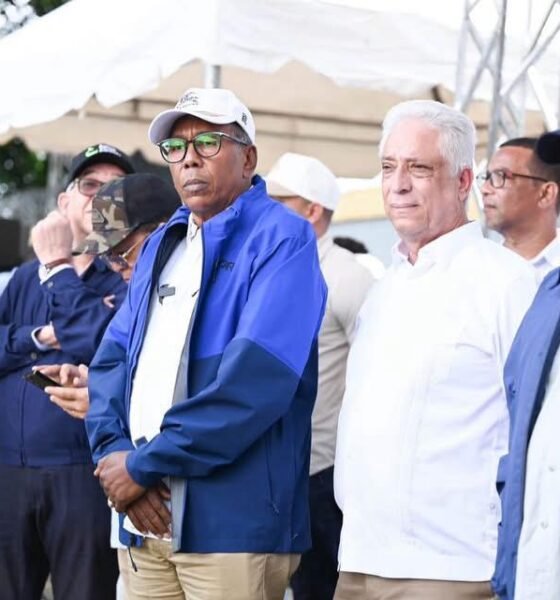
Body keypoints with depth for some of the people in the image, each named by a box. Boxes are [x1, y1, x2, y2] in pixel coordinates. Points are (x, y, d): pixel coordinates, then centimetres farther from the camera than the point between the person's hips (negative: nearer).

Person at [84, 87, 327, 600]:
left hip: (236, 520, -6)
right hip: (149, 519, 7)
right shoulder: (160, 246, 18)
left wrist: (145, 464, -15)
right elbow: (111, 360, 13)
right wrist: (113, 453, -7)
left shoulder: (281, 239, -7)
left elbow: (258, 378, -19)